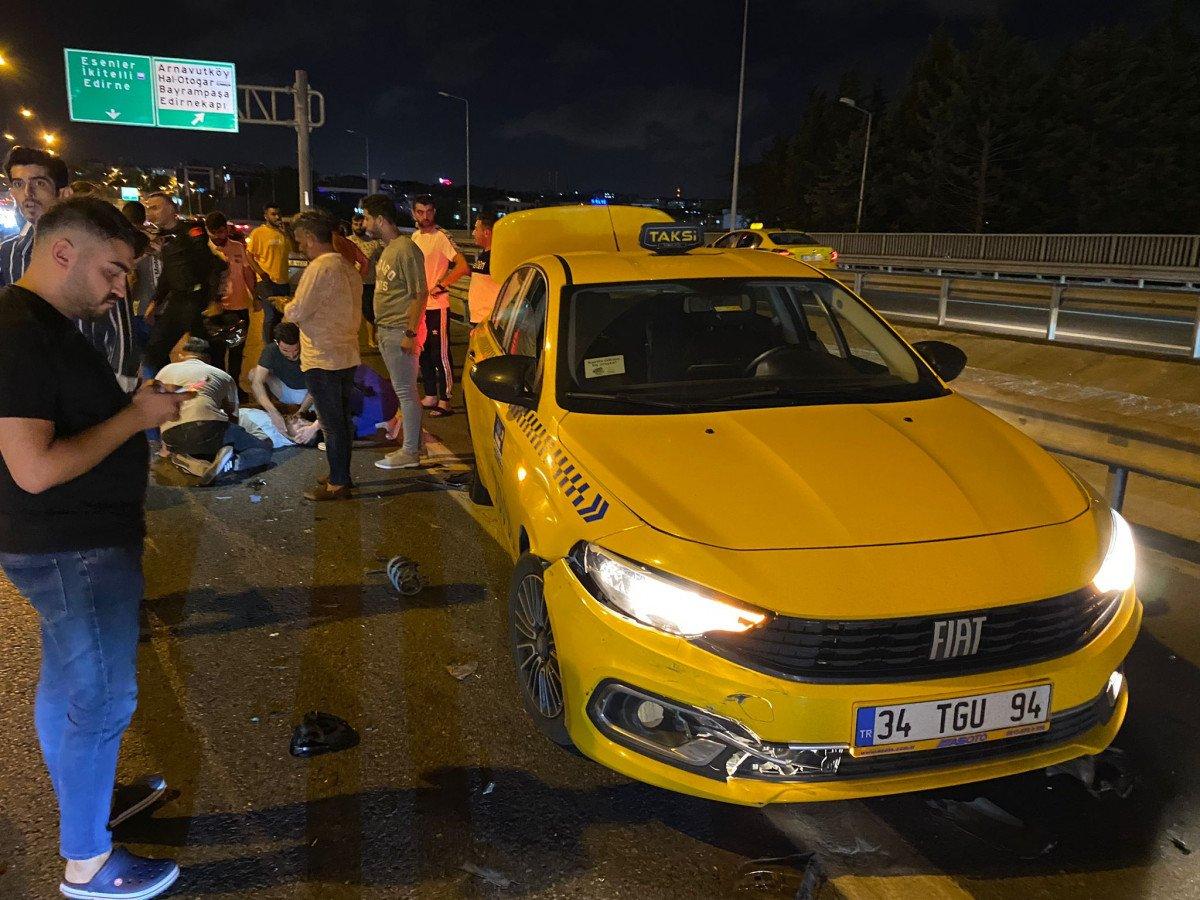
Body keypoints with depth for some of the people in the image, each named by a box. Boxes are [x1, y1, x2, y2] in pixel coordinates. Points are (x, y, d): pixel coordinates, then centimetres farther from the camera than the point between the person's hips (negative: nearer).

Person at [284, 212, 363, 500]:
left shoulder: (319, 268, -18)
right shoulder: (347, 267, 11)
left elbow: (296, 312, -19)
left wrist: (284, 306, 4)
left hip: (323, 360, -9)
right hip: (348, 355, 9)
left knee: (332, 425, 0)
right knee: (342, 420, 17)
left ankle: (337, 485, 8)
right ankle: (342, 475, 27)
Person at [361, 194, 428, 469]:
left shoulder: (405, 250, -17)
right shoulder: (387, 248, 14)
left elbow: (420, 294, -20)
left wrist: (410, 333, -22)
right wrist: (378, 324, 19)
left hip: (401, 331, -9)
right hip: (385, 329, 9)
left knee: (406, 390, -3)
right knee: (400, 387, 16)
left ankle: (410, 452, 3)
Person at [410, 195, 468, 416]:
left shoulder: (441, 237, -12)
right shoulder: (415, 237, 12)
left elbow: (462, 266, -19)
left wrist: (440, 286, -16)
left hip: (437, 306, -8)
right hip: (419, 305, 8)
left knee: (440, 354, -4)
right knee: (423, 353, 15)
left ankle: (444, 400, 2)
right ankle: (430, 396, 25)